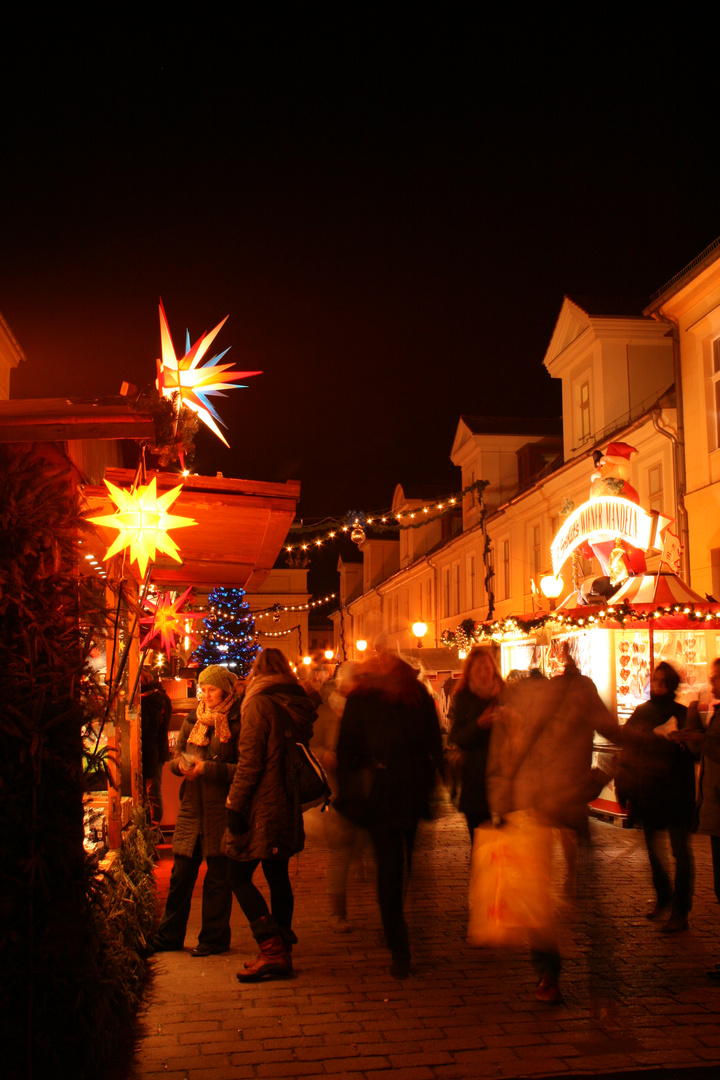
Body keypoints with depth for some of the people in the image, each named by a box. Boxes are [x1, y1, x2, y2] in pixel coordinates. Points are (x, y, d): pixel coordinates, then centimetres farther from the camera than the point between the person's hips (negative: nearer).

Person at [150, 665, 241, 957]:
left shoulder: (238, 724, -7)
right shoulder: (193, 720, 12)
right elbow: (176, 757, 17)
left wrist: (207, 768, -19)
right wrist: (181, 764, -6)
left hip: (221, 810, -5)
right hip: (191, 808, 5)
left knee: (217, 878, 5)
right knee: (180, 875, 9)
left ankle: (214, 938, 18)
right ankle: (169, 936, 21)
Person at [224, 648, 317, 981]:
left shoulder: (259, 705, -13)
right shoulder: (298, 704, 9)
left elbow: (249, 762, -17)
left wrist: (235, 805, -13)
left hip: (262, 807, -8)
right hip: (288, 805, 8)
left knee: (239, 877, 0)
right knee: (278, 876, 13)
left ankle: (273, 951, -6)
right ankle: (281, 952, 16)